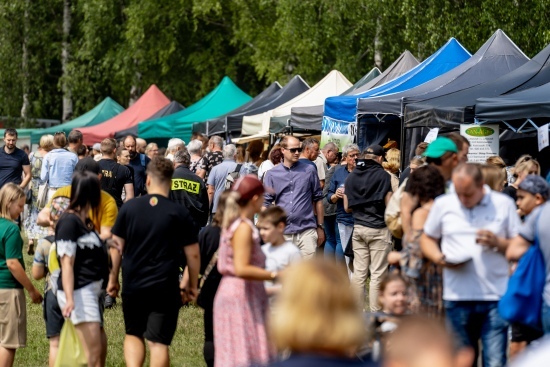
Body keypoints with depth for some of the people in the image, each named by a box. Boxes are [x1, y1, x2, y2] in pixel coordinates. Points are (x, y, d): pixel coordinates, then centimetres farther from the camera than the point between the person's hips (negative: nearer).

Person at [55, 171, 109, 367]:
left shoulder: (85, 222, 14)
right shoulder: (69, 222, -12)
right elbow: (67, 263, -18)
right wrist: (69, 299, -23)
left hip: (93, 291, 10)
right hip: (79, 291, -10)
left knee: (101, 348, 13)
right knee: (93, 351, -14)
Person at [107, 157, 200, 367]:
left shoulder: (129, 208, 0)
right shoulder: (179, 213, -3)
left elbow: (116, 247, 3)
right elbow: (193, 254, 0)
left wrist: (113, 278, 15)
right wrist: (192, 285, 13)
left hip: (132, 285, 2)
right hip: (165, 287, -2)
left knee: (133, 334, 19)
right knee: (159, 342, 2)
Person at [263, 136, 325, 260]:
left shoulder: (309, 170, 5)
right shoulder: (272, 174, 7)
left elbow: (318, 199, 10)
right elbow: (266, 203, 8)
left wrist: (320, 227, 10)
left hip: (306, 231, -1)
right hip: (282, 233, 1)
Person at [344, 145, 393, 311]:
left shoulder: (351, 176, 8)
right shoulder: (382, 175, -9)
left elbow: (347, 207, 12)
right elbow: (389, 204, -10)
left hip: (358, 227, 5)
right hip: (378, 229, -5)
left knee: (358, 272, 8)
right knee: (377, 274, -2)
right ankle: (375, 314, -1)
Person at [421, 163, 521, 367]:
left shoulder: (503, 204, 3)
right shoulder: (443, 204, 6)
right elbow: (427, 239, 15)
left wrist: (497, 242, -15)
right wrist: (438, 257, -5)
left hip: (495, 297, -2)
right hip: (457, 298, 2)